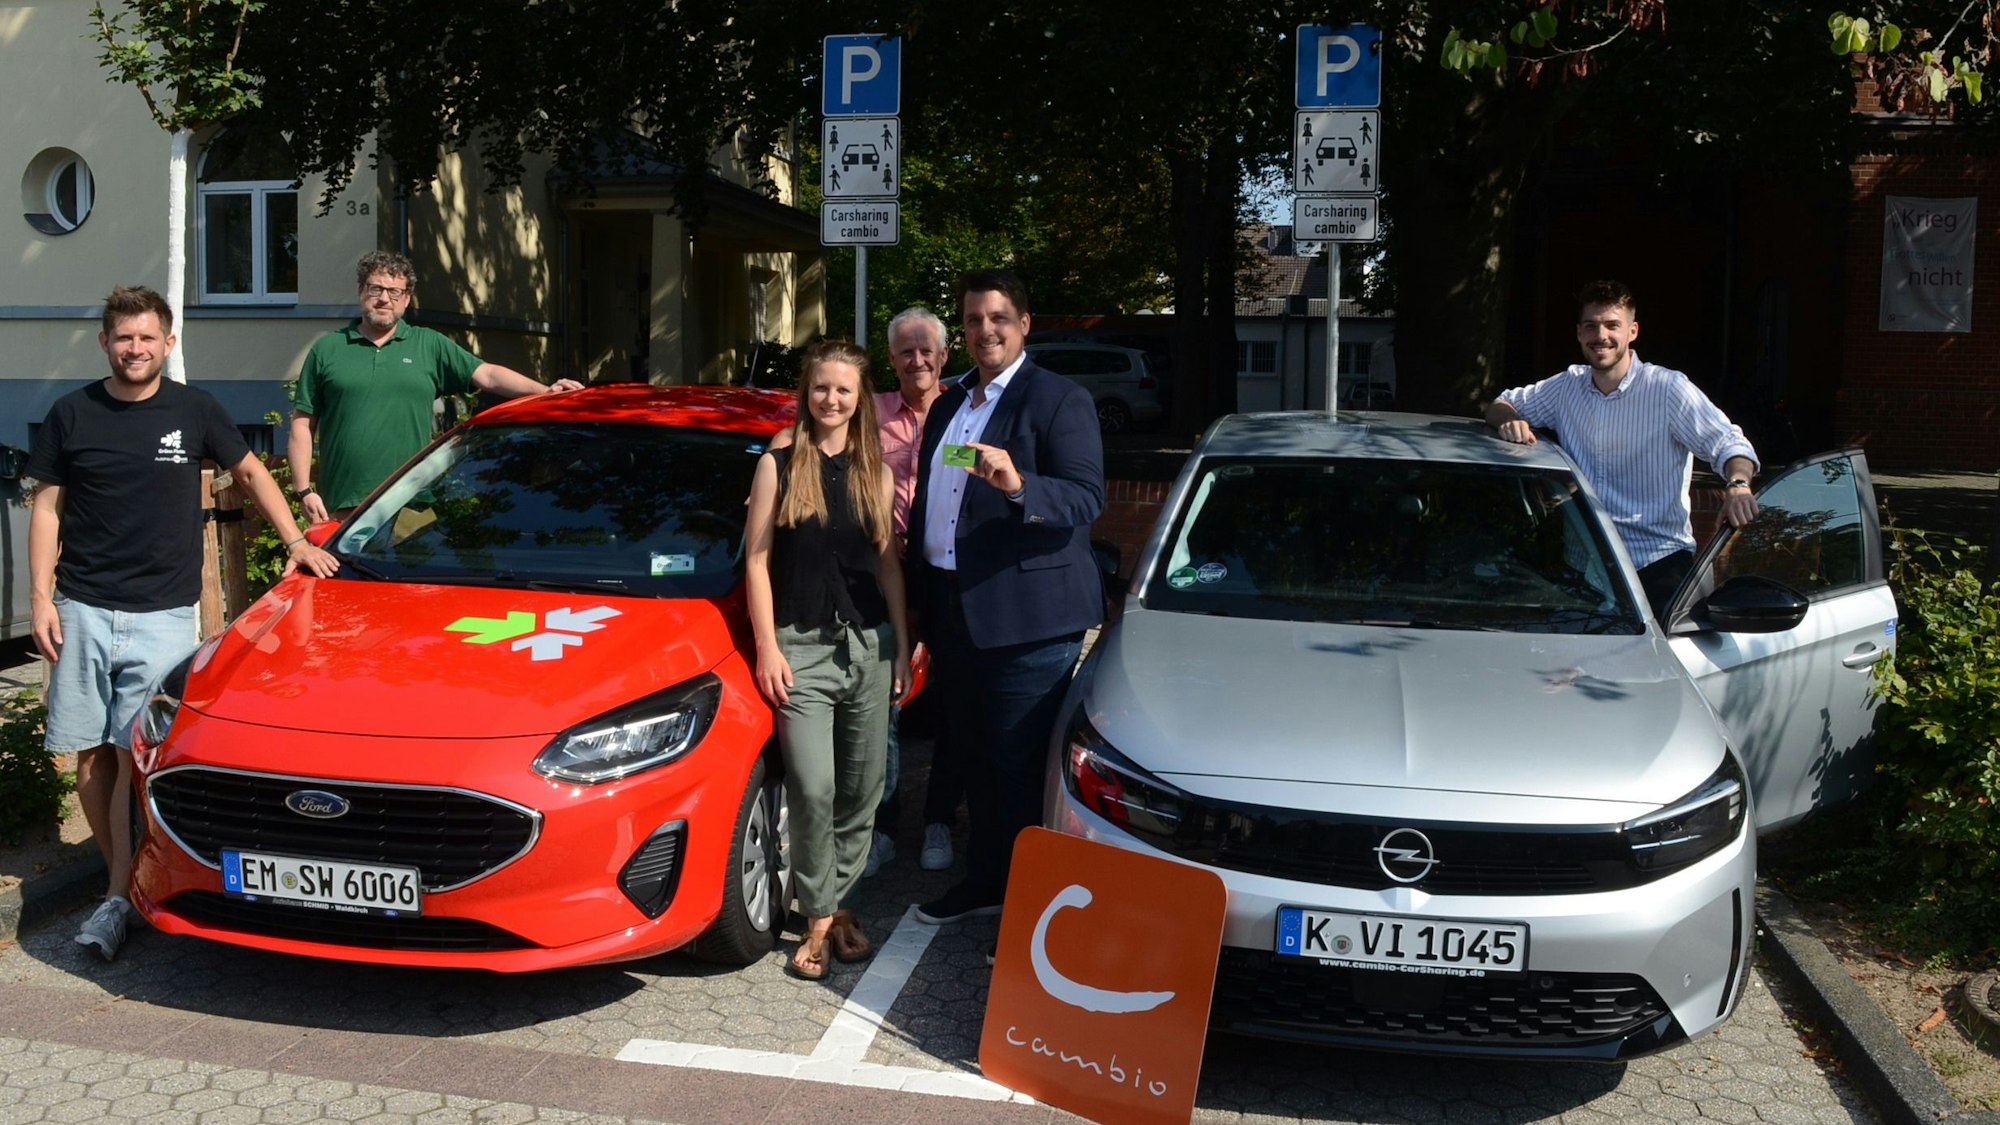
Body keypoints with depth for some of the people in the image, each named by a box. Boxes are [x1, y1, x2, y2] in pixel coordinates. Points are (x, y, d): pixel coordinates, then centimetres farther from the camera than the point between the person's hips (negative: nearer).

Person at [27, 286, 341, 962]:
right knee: (90, 755, 4)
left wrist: (296, 541, 7)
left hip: (162, 612, -2)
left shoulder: (194, 411, 4)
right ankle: (122, 875, 18)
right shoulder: (72, 415, 5)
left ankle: (121, 895, 0)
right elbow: (47, 508, 9)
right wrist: (40, 598, 1)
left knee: (136, 753, -6)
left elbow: (250, 473, 17)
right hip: (81, 609, 2)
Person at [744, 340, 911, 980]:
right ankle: (819, 920, 5)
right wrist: (767, 647, -7)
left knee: (861, 788, 7)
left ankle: (841, 902, 21)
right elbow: (757, 560, 0)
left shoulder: (875, 472, 10)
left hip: (869, 644, 3)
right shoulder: (778, 466, 1)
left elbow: (889, 564, 11)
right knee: (814, 789, -9)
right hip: (802, 647, -3)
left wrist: (902, 646, 7)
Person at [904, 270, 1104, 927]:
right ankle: (984, 881, 33)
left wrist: (1018, 486, -37)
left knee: (1019, 765, -1)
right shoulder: (949, 404, 15)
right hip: (951, 606, 8)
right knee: (975, 755, 18)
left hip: (1024, 615, -7)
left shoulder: (1059, 400, -8)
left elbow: (1087, 498, -19)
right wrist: (921, 605, 17)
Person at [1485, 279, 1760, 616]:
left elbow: (1728, 443, -10)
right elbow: (1502, 404, 19)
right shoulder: (1567, 387, 10)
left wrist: (1738, 484, -33)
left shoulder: (1668, 389, -4)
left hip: (1659, 560, -3)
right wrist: (1510, 420, -6)